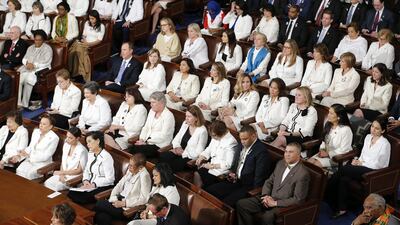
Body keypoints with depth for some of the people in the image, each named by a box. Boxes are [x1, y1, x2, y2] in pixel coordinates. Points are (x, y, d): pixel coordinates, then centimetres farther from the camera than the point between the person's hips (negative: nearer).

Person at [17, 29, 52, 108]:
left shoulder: (47, 49, 2)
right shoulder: (31, 48, 23)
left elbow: (46, 62, -9)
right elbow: (24, 59, 17)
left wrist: (34, 65, -18)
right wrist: (27, 63, -7)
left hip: (40, 69, -5)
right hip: (27, 68, 6)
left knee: (28, 79, -34)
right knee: (18, 78, -25)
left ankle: (25, 104, -28)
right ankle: (18, 103, -26)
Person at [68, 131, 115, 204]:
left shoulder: (106, 157, -15)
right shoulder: (90, 154, 11)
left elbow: (109, 179, -17)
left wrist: (94, 184, -21)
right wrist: (85, 180, -1)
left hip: (103, 187, -7)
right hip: (90, 185, 7)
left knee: (82, 198, -27)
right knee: (71, 194, -16)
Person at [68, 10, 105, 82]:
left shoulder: (101, 26, 1)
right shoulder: (87, 23, 17)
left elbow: (99, 40, -5)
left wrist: (89, 44, -16)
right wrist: (83, 40, -3)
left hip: (94, 44, -5)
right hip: (85, 43, 5)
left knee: (79, 49, -34)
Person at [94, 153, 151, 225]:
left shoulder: (144, 176, -16)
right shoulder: (130, 171, 8)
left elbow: (144, 199, -19)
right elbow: (119, 185, 14)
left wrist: (123, 203, -18)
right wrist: (113, 198, -5)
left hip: (130, 208, -7)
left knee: (99, 205, -16)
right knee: (102, 216, -20)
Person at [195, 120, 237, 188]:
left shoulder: (231, 142, -15)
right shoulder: (215, 138, 9)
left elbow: (228, 164, -18)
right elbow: (208, 150, 21)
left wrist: (213, 166, -21)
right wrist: (201, 157, 0)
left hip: (221, 170, -8)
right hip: (211, 164, 8)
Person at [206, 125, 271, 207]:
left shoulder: (261, 151, -14)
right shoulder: (240, 146, 12)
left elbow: (259, 176, -14)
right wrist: (231, 173, 5)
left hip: (248, 186, -8)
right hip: (235, 181, 8)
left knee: (227, 202, -29)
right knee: (209, 191, -9)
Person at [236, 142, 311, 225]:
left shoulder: (303, 173, -13)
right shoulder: (280, 163, 11)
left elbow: (298, 199, -15)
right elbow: (269, 182, 18)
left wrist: (275, 203, -17)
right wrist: (266, 196, -3)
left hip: (283, 205, -7)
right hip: (269, 198, 7)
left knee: (267, 217, -37)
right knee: (241, 204, -10)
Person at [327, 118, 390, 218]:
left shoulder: (384, 143, -8)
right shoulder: (368, 137, 15)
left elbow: (378, 164, -11)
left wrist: (361, 163, -9)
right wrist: (357, 160, -1)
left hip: (373, 171, -7)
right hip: (362, 166, 7)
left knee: (343, 169, -26)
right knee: (344, 179, -26)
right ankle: (342, 209, -25)